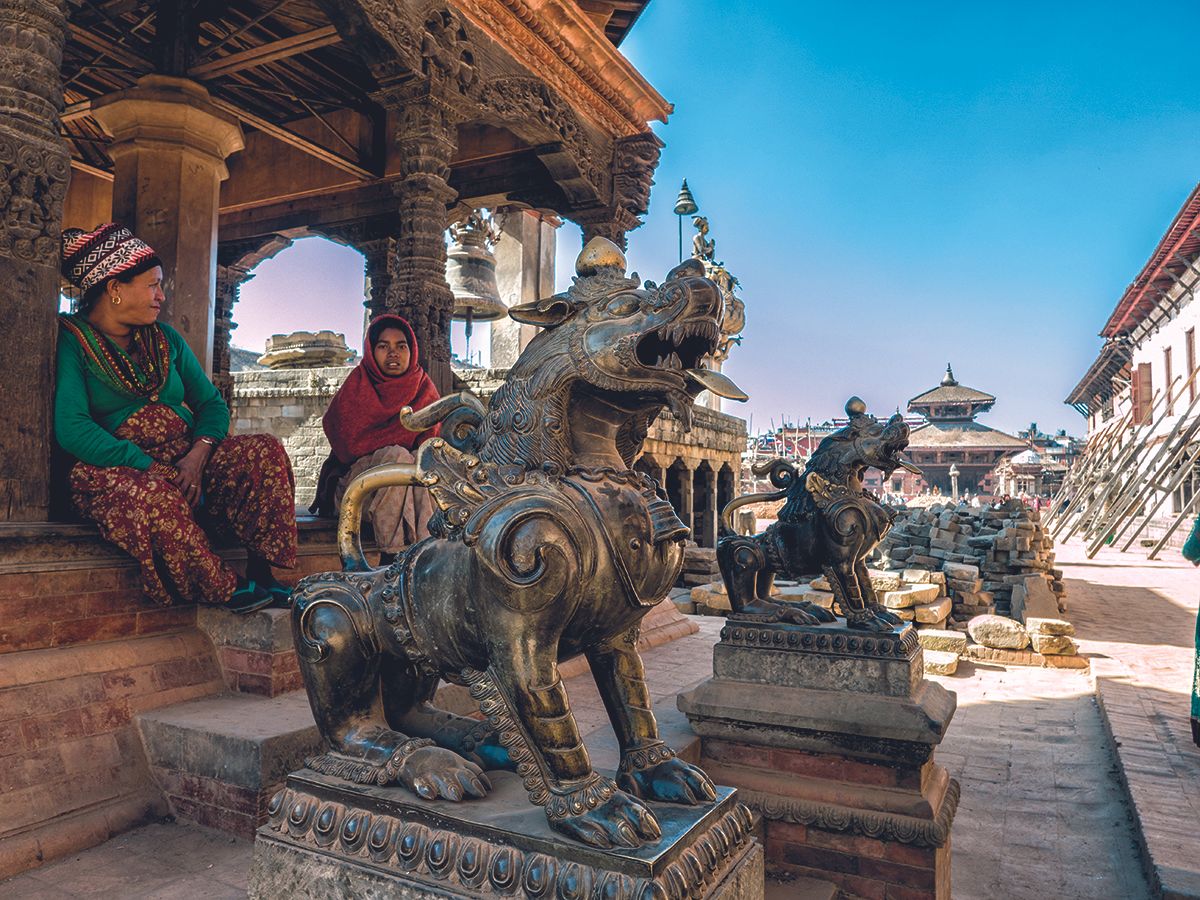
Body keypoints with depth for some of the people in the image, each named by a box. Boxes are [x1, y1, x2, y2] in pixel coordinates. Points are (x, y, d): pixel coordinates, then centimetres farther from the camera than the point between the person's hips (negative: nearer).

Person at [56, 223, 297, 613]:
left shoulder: (165, 339, 16)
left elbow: (212, 403, 10)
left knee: (264, 451, -19)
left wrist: (197, 454, -11)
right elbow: (72, 428, -17)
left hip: (184, 461, 6)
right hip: (114, 469, -5)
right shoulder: (70, 342, -3)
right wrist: (151, 469, -24)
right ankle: (229, 590, -25)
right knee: (152, 495, -40)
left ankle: (261, 576, -24)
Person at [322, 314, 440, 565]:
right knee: (396, 455, -34)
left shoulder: (425, 390, 7)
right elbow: (348, 443, -4)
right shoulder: (355, 387, 0)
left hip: (407, 477, 2)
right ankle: (391, 558, -39)